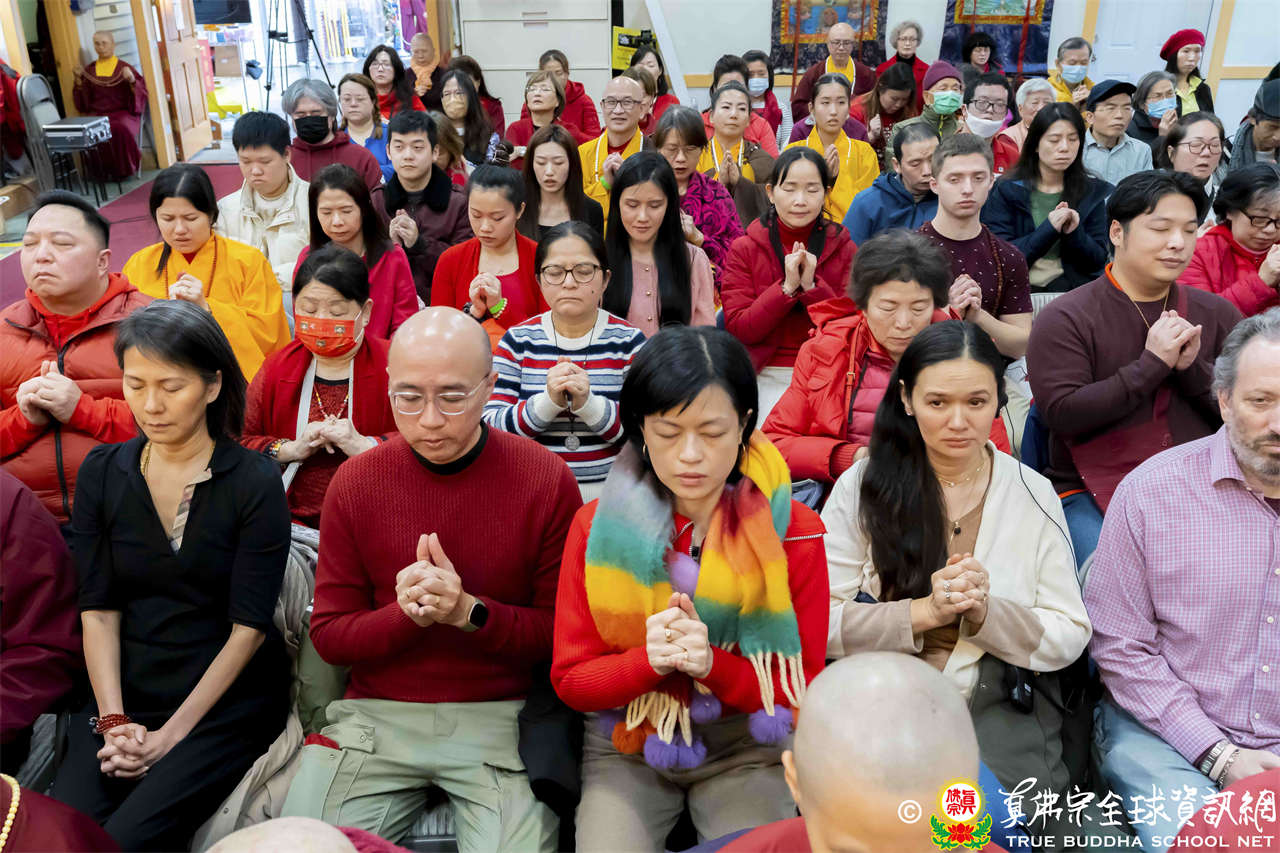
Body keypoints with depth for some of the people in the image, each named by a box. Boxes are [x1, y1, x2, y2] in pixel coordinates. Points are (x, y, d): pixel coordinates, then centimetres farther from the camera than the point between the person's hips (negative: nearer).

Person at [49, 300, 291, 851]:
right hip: (124, 694, 4)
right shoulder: (102, 473, 5)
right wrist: (113, 721, -9)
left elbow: (249, 626, -10)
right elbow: (97, 609, 1)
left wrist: (169, 734, -13)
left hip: (226, 704, -3)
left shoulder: (255, 481, -8)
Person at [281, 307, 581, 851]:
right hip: (377, 714, 2)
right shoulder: (354, 481, 1)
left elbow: (565, 632, -3)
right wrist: (408, 615, -17)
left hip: (501, 718, -2)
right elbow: (328, 635, 4)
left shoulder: (547, 480, -6)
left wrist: (468, 612, -19)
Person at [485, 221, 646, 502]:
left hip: (610, 499, -2)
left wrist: (589, 403, -17)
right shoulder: (517, 340, 7)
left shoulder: (628, 340, 5)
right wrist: (547, 402, -16)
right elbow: (490, 427, 0)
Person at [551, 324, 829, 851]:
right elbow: (570, 680, -4)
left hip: (746, 749, 0)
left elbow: (801, 689, -5)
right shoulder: (597, 526, -8)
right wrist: (649, 660, -24)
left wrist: (712, 663, -24)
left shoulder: (793, 530, -8)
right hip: (626, 748, 0)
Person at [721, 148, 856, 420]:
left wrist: (811, 285, -16)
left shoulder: (843, 247, 5)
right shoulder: (744, 249, 2)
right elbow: (738, 329, -6)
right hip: (769, 379, -1)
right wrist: (787, 287, -17)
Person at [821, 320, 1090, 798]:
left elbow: (1070, 637, 3)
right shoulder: (863, 485, 1)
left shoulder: (1033, 494, 6)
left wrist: (984, 612, -14)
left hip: (1000, 718, 1)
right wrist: (925, 612, -16)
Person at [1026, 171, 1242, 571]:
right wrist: (1152, 364, -15)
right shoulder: (1065, 319, -3)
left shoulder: (1217, 313, 12)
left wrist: (1193, 368, -10)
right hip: (1092, 494, -4)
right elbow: (1061, 414, -14)